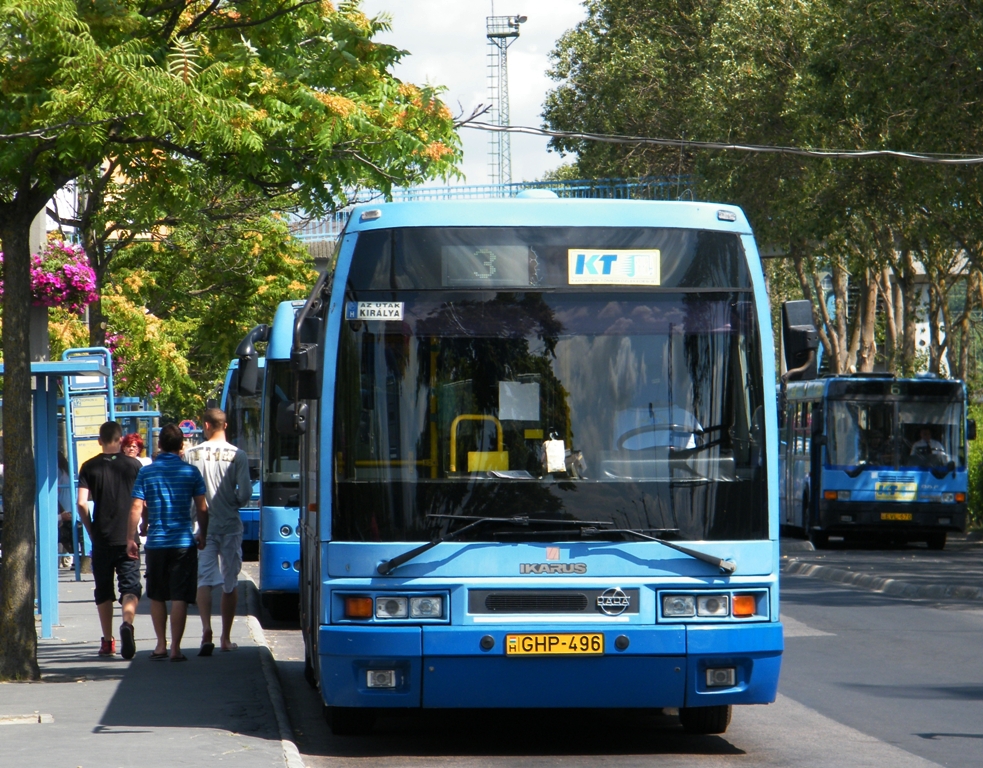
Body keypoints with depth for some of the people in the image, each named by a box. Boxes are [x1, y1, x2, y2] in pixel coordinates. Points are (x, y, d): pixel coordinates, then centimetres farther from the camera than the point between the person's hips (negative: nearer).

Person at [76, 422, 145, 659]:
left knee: (104, 590, 12)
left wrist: (91, 532, 5)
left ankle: (108, 641, 16)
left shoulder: (89, 467, 0)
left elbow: (81, 503, -6)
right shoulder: (133, 465, 0)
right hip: (127, 538, -1)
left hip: (101, 539, 1)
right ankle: (127, 622, -30)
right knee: (130, 586, -2)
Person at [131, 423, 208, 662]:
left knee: (157, 597, 15)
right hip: (184, 542, -1)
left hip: (156, 543, 1)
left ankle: (161, 645, 16)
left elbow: (136, 509, -5)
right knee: (180, 597, -1)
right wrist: (202, 535, 13)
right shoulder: (191, 472, -2)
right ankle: (175, 648, -6)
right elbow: (202, 509, -1)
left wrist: (143, 527, 12)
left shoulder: (146, 473, -1)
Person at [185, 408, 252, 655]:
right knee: (230, 582, 11)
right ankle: (226, 638, 16)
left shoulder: (191, 454, -4)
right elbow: (245, 493, -9)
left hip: (203, 525, 0)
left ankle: (206, 630, -21)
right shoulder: (238, 455, -5)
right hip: (230, 525, 0)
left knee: (204, 580, 0)